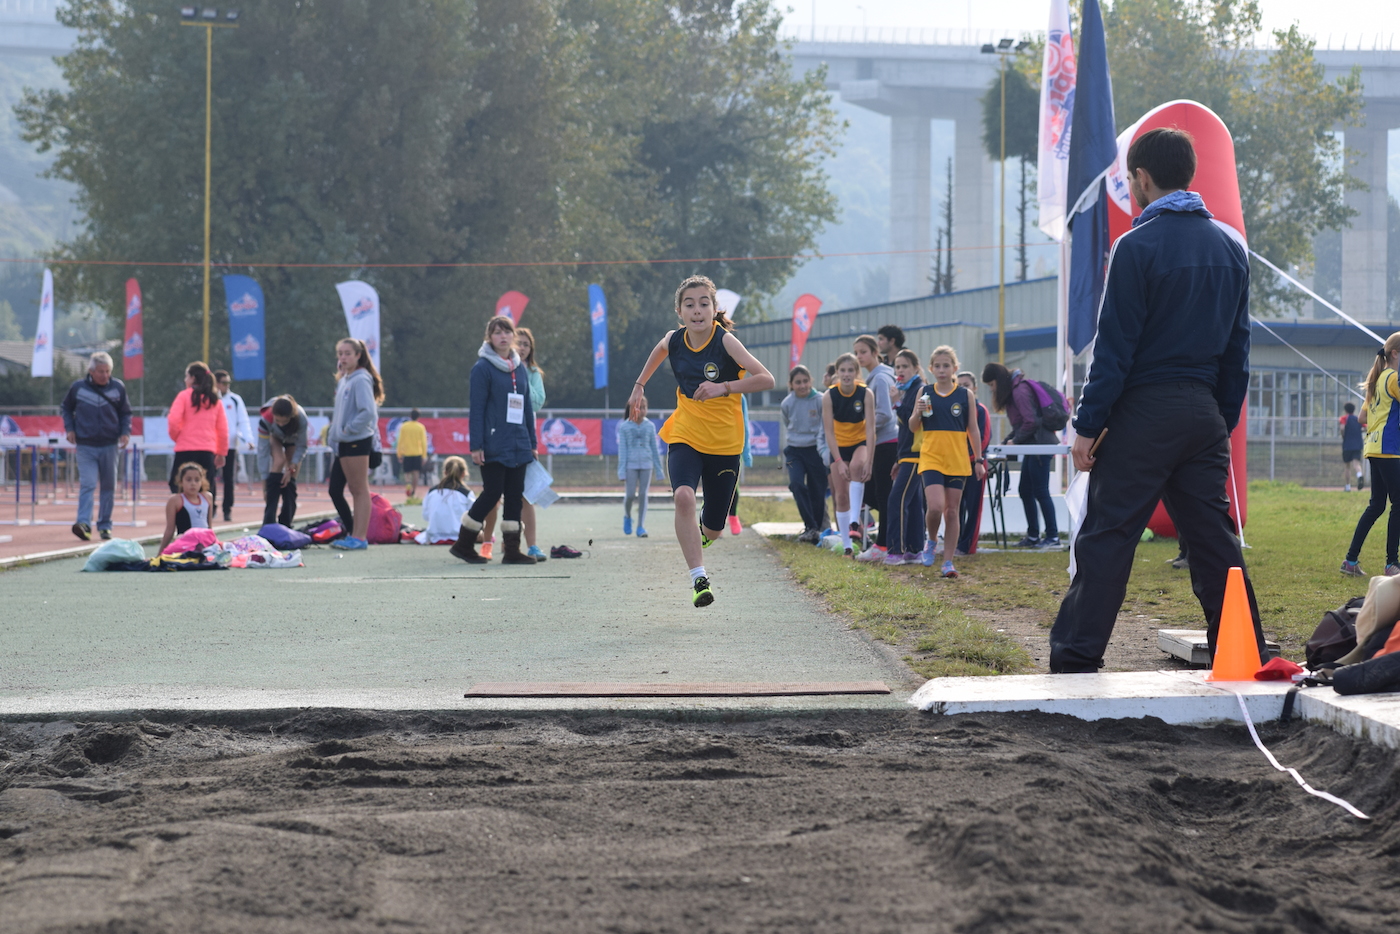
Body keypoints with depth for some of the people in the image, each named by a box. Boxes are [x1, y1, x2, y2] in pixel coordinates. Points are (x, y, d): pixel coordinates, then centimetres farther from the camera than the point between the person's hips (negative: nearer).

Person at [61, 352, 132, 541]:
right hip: (85, 446, -2)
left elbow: (126, 413, 13)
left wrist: (125, 432, -1)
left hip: (109, 446, 2)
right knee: (87, 484, -15)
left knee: (108, 486, 8)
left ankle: (105, 525, 17)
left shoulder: (118, 388, 1)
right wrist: (69, 428, 2)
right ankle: (83, 523, -23)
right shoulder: (78, 388, -1)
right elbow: (66, 408, 15)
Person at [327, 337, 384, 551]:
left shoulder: (361, 380, -11)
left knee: (359, 491, -5)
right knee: (335, 490, 9)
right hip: (342, 445, 10)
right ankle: (352, 533, 16)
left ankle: (359, 537, -4)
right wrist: (333, 435, 13)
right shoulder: (344, 380, 17)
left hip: (357, 442, -10)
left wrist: (348, 429, -16)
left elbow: (368, 411, -22)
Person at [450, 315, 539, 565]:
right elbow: (477, 409, -8)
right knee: (492, 493, -6)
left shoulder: (520, 368, 14)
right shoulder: (483, 367, -5)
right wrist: (476, 446, -13)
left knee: (515, 495, 4)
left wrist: (532, 443, 14)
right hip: (494, 446, -6)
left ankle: (512, 550, 6)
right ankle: (463, 544, 7)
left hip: (518, 445, 6)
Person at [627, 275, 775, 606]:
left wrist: (724, 387, -35)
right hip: (684, 437, 2)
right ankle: (698, 578, -27)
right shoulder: (674, 340, -3)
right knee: (683, 497, -30)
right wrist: (640, 383, 26)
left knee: (713, 529, 7)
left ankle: (702, 535, 46)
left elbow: (766, 379, -25)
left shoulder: (725, 341, -16)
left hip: (724, 444, -2)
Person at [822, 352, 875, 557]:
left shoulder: (866, 394, -18)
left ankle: (854, 520, -34)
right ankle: (846, 545, 8)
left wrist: (868, 461, -28)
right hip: (839, 446, 2)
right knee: (840, 496, -1)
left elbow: (870, 429, -21)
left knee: (856, 466, -36)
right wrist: (838, 461, -23)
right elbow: (829, 432, -16)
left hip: (861, 442, -2)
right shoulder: (829, 396, -17)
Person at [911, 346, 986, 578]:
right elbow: (913, 427, 8)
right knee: (935, 506, -17)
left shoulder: (965, 395, 2)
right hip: (931, 459, -1)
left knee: (952, 511, 3)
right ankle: (932, 540, 13)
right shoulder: (924, 393, 3)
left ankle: (948, 562, 9)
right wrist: (918, 413, -12)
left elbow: (973, 430, 7)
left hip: (958, 461, 1)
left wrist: (979, 460, 3)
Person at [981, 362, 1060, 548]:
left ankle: (1053, 536, -5)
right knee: (1025, 490, 11)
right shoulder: (1014, 390, 16)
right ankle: (1033, 536, 16)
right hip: (1032, 447, 10)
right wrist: (1008, 440, 6)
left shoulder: (1020, 391, -15)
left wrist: (1015, 441, -9)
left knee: (1040, 491, -8)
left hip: (1039, 444, -10)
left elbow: (1031, 422, -20)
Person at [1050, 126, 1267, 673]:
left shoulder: (1138, 246, -10)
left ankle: (1075, 659, -6)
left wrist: (1088, 424, -8)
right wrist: (1224, 420, 19)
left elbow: (1115, 345, -11)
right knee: (1213, 536, 9)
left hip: (1144, 411, -6)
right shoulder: (1229, 248, 11)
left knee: (1106, 536, -4)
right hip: (1204, 414, 6)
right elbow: (1237, 346, 14)